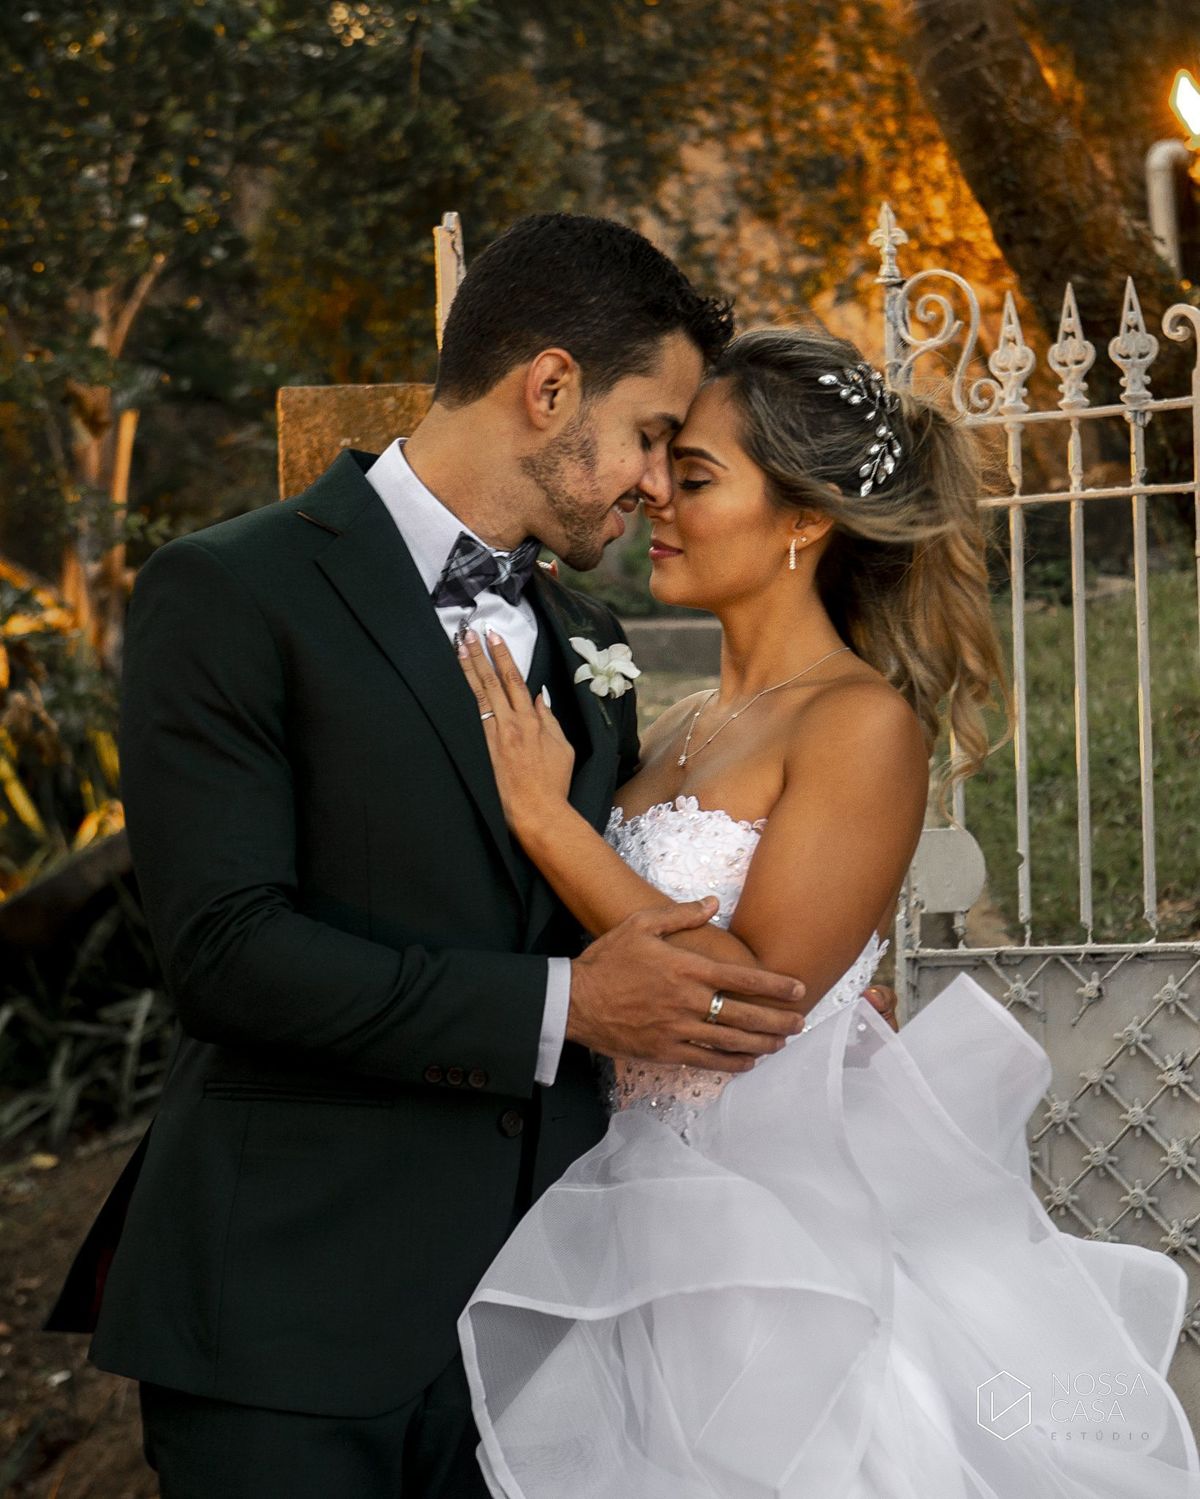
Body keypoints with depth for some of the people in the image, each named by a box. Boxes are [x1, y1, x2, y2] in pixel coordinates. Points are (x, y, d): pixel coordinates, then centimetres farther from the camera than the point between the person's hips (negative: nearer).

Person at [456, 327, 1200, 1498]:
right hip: (650, 1215, 7)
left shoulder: (864, 723, -12)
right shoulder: (680, 729, 11)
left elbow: (757, 990, -19)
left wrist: (546, 817, -17)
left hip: (784, 1216, -7)